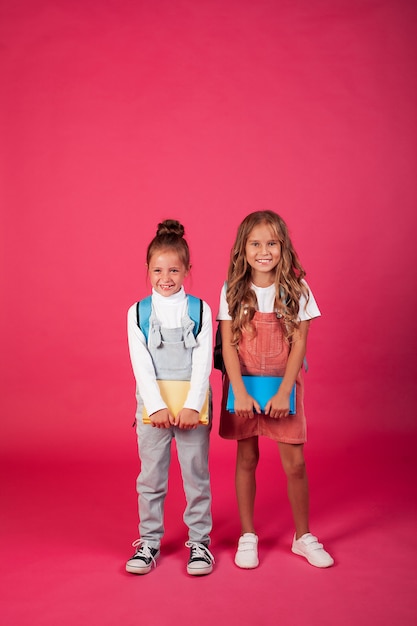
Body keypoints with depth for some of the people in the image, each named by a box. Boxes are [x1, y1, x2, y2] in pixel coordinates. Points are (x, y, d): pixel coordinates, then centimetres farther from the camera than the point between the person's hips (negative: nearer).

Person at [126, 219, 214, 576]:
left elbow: (203, 361, -5)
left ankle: (199, 541, 21)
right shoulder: (138, 313, 2)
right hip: (152, 404, 1)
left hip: (192, 405, -1)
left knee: (196, 475, 7)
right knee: (151, 476, 10)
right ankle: (149, 541, 24)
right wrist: (157, 407, -13)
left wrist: (192, 406, -14)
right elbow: (141, 364, -4)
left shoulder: (200, 310, 0)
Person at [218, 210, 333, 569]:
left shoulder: (297, 289, -5)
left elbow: (299, 344, -6)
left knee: (295, 462, 2)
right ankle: (248, 536, 24)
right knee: (247, 459, 9)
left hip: (283, 385, 0)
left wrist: (284, 392, -14)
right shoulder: (233, 291, -3)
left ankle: (304, 537, 22)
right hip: (244, 384, 1)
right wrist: (240, 392, -15)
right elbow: (228, 345, -6)